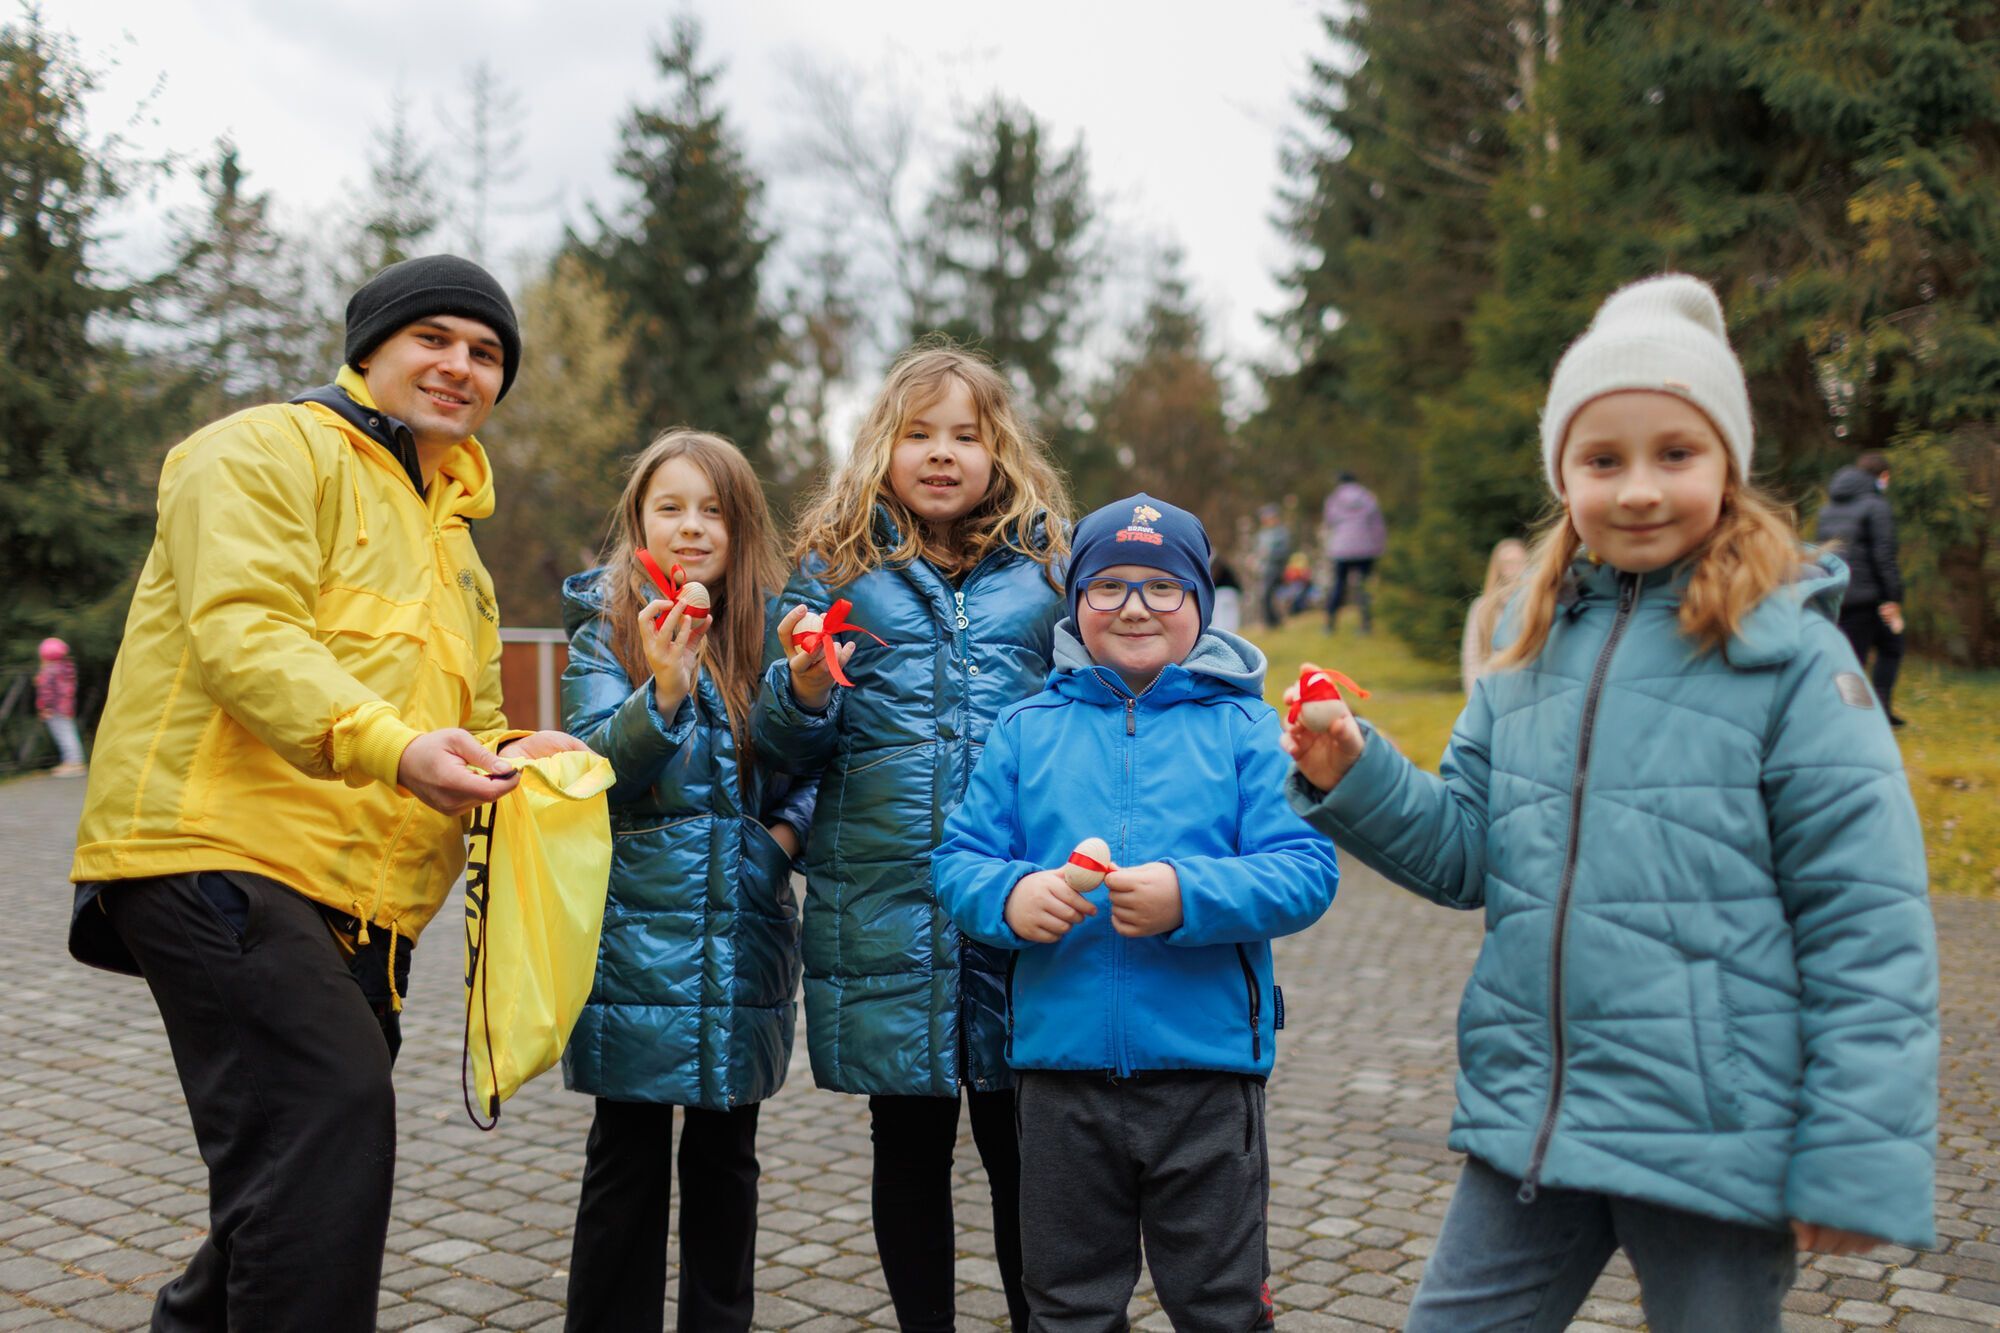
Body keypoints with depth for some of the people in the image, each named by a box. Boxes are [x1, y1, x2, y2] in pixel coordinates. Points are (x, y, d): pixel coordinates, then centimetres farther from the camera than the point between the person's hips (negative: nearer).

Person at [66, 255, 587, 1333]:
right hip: (220, 850, -8)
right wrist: (391, 745, -29)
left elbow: (463, 713, 27)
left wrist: (504, 756, 2)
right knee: (332, 1116, -23)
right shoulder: (267, 453, 1)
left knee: (317, 1160, 14)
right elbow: (242, 630, -15)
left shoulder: (453, 542, 27)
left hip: (357, 901, 9)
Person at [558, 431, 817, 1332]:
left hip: (745, 928, 3)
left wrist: (791, 826, -7)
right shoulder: (606, 632, -1)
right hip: (637, 928, -2)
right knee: (629, 1155, 5)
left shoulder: (772, 629, 6)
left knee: (725, 1155, 13)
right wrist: (662, 692, -26)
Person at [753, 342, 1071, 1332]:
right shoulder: (837, 567, 7)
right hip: (883, 903, 0)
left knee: (1020, 1142, 5)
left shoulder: (1045, 564, 8)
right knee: (909, 1142, 12)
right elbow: (786, 751, 6)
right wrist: (805, 688, -15)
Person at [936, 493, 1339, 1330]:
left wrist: (1190, 896, -25)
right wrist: (1008, 895, -17)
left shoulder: (1246, 728, -1)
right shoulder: (1026, 730, 7)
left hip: (1206, 1071, -2)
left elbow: (1306, 873, -9)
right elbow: (958, 860, 5)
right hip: (1061, 1065, 2)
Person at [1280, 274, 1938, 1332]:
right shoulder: (1532, 648, 6)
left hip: (1716, 1140, -5)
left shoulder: (1791, 658, -11)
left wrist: (1858, 1161, -13)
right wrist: (1354, 778, -9)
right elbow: (1466, 851, 9)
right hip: (1530, 1120, 5)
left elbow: (1869, 927, -11)